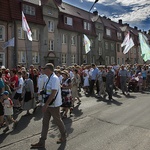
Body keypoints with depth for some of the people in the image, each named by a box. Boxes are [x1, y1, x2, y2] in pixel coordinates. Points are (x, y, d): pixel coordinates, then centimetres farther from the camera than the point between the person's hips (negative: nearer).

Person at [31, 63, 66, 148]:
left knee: (58, 121, 11)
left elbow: (53, 93, -26)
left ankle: (64, 137, 34)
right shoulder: (50, 78, 8)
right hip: (49, 104, 9)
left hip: (54, 105, -9)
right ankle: (42, 142, 21)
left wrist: (46, 105, -25)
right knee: (45, 122, 11)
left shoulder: (54, 78, -22)